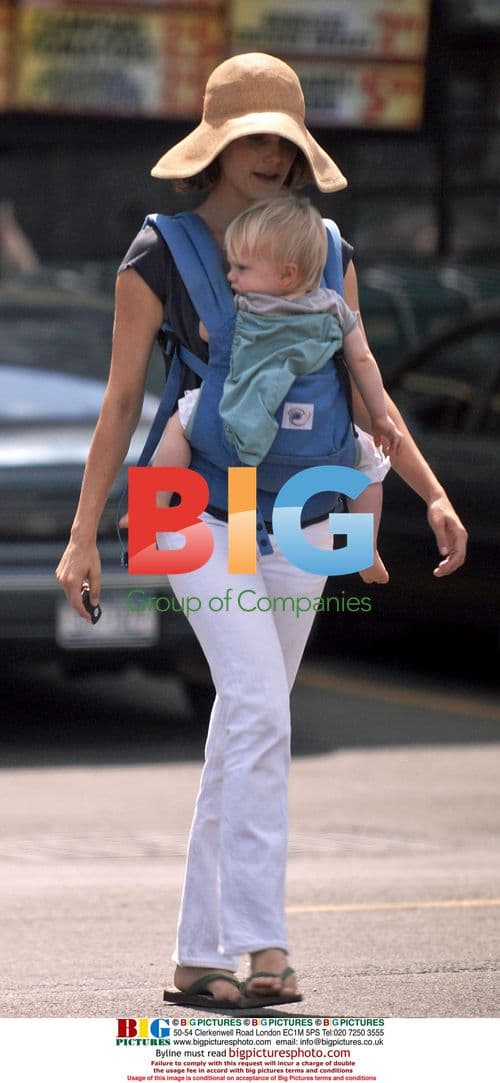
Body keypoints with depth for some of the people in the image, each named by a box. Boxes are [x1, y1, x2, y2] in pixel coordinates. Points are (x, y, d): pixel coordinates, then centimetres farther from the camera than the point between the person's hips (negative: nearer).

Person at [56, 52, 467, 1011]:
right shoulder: (157, 258, -5)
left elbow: (362, 391, 11)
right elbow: (121, 402, -2)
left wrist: (433, 495, 2)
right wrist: (83, 536, -6)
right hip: (200, 508, -5)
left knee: (245, 737, 8)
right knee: (258, 708, -22)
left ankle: (199, 959, 15)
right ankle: (259, 940, -23)